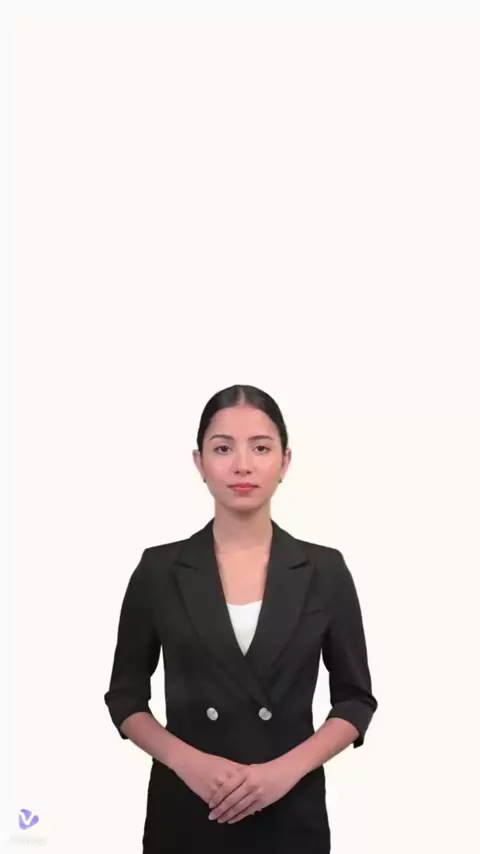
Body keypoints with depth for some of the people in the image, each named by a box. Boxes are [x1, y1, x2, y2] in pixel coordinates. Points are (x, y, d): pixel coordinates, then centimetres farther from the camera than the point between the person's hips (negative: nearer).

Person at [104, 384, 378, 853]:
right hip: (185, 809, 0)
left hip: (290, 812, 0)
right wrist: (186, 760, -13)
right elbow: (125, 697, 3)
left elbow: (355, 699, 2)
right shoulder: (159, 569, -3)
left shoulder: (325, 570, -2)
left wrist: (288, 768, -13)